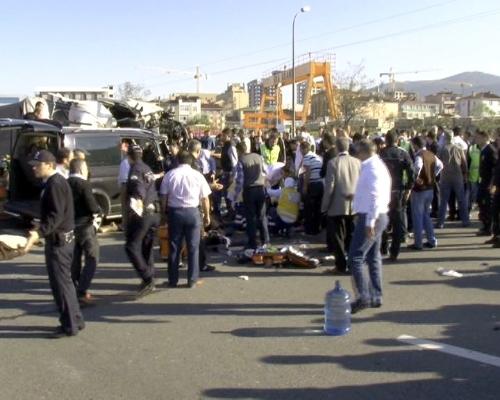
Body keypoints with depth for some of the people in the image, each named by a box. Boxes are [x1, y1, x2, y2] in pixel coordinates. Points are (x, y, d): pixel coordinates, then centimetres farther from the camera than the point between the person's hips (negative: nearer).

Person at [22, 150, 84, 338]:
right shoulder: (55, 182, 14)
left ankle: (69, 325, 2)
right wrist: (40, 228, 26)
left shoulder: (55, 185, -18)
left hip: (58, 240, -10)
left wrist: (39, 233, -34)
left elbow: (56, 216, -26)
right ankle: (75, 319, 25)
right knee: (64, 280, 16)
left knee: (60, 282, -4)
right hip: (60, 237, 10)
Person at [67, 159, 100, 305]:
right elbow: (92, 207, -18)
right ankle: (82, 292, -9)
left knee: (76, 258, 19)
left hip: (71, 225, 8)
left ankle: (75, 290, 26)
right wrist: (98, 209, 1)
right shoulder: (83, 184, -15)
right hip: (84, 225, -7)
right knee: (92, 258, -2)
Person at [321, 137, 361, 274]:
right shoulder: (358, 162, 1)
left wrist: (325, 206, -4)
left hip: (338, 206, -4)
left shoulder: (333, 162, -11)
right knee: (352, 237, 12)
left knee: (338, 237, 5)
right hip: (354, 206, 4)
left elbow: (329, 186, -11)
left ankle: (341, 266, 8)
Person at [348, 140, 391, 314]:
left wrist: (369, 222, -24)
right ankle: (376, 297, 21)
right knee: (373, 257, 15)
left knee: (355, 258, -8)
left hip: (370, 217, -11)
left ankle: (363, 297, -7)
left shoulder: (372, 169, -17)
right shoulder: (378, 166, 14)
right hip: (378, 216, 11)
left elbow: (375, 197, -24)